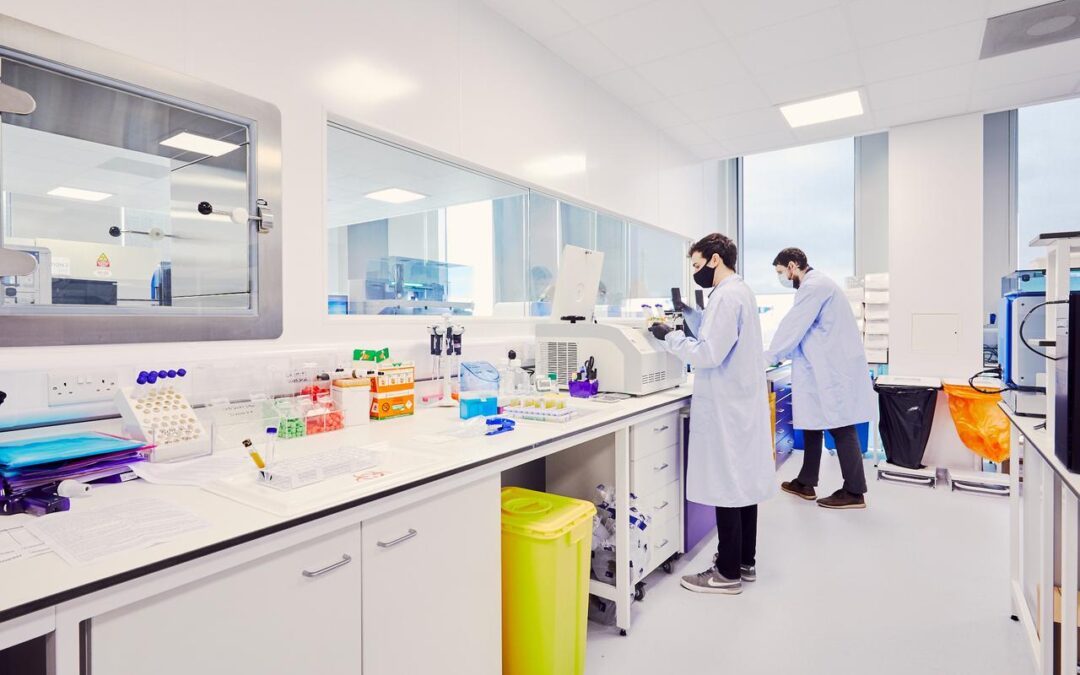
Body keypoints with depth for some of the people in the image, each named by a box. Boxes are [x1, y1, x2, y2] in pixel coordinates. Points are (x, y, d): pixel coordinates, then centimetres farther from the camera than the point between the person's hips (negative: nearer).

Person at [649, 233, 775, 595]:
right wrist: (688, 312, 15)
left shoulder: (726, 297, -17)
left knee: (727, 487, -1)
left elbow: (708, 353, -22)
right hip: (742, 402, 11)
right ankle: (744, 562, 28)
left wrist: (669, 337, -12)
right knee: (744, 482, 15)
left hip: (726, 408, -10)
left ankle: (728, 573, 11)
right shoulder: (741, 291, 15)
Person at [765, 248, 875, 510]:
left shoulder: (814, 286, -14)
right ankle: (805, 483, 21)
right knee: (811, 422, 12)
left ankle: (854, 492, 8)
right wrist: (780, 355, 16)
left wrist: (769, 357, -6)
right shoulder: (812, 285, 18)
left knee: (841, 428, -2)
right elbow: (801, 329, 20)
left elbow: (793, 326, -15)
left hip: (833, 368, -10)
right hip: (823, 367, 10)